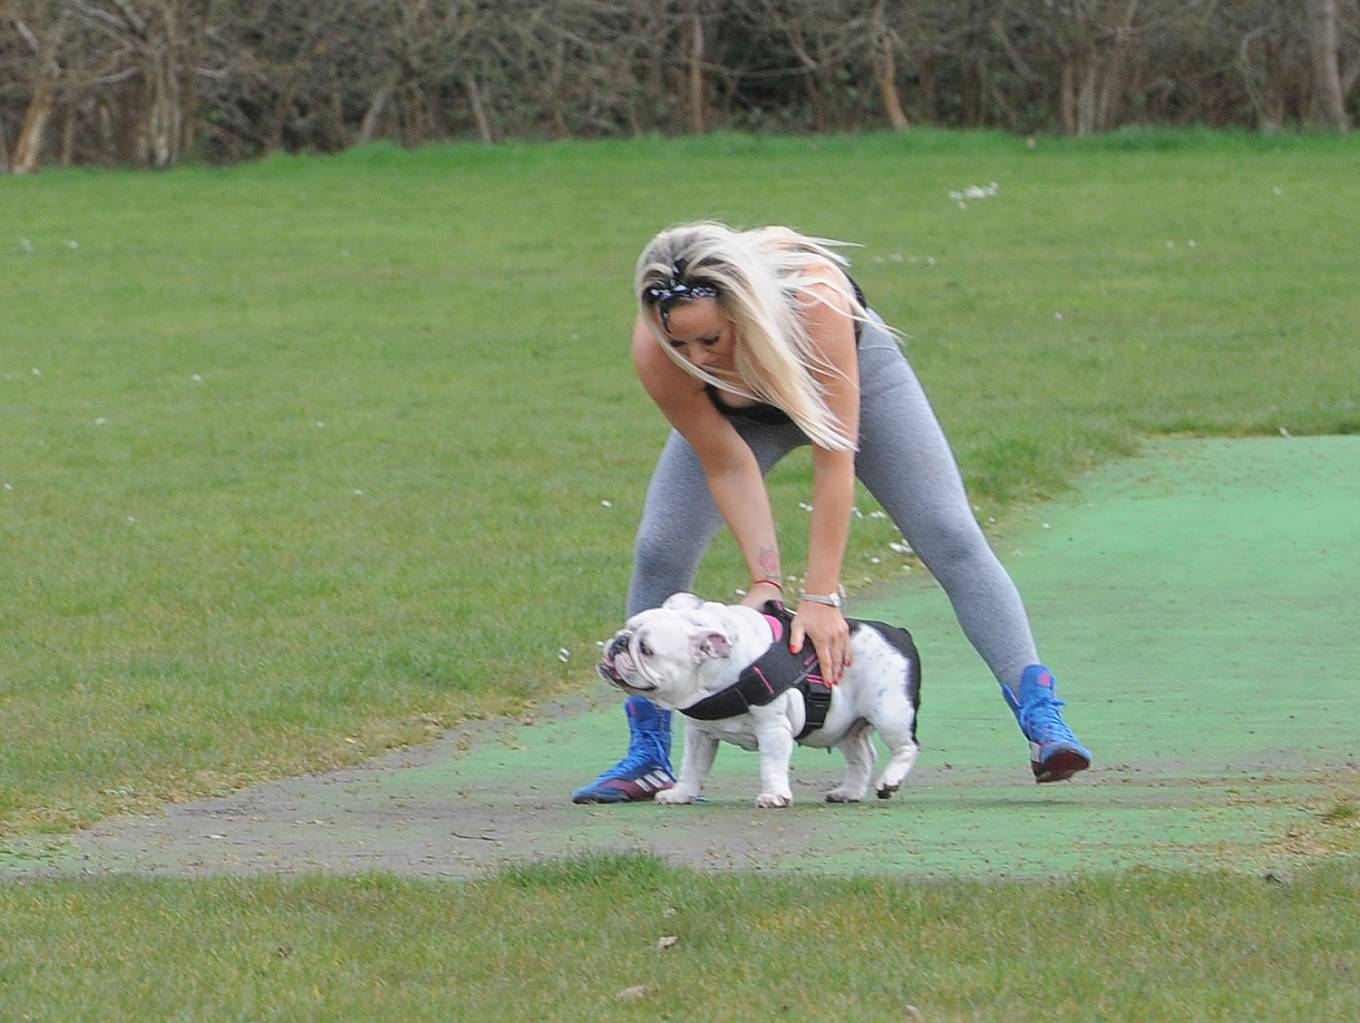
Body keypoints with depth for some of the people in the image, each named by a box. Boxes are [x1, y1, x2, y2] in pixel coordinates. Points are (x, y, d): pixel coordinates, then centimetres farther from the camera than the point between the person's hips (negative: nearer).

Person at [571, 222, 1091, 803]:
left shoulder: (814, 300, -45)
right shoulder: (655, 353, -37)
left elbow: (834, 458, -39)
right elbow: (728, 466, -24)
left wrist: (821, 597, -38)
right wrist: (766, 581, -30)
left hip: (854, 369, -2)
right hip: (736, 410, 2)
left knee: (951, 538, -12)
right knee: (659, 551, -11)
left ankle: (1041, 717, -9)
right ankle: (648, 756, 1)